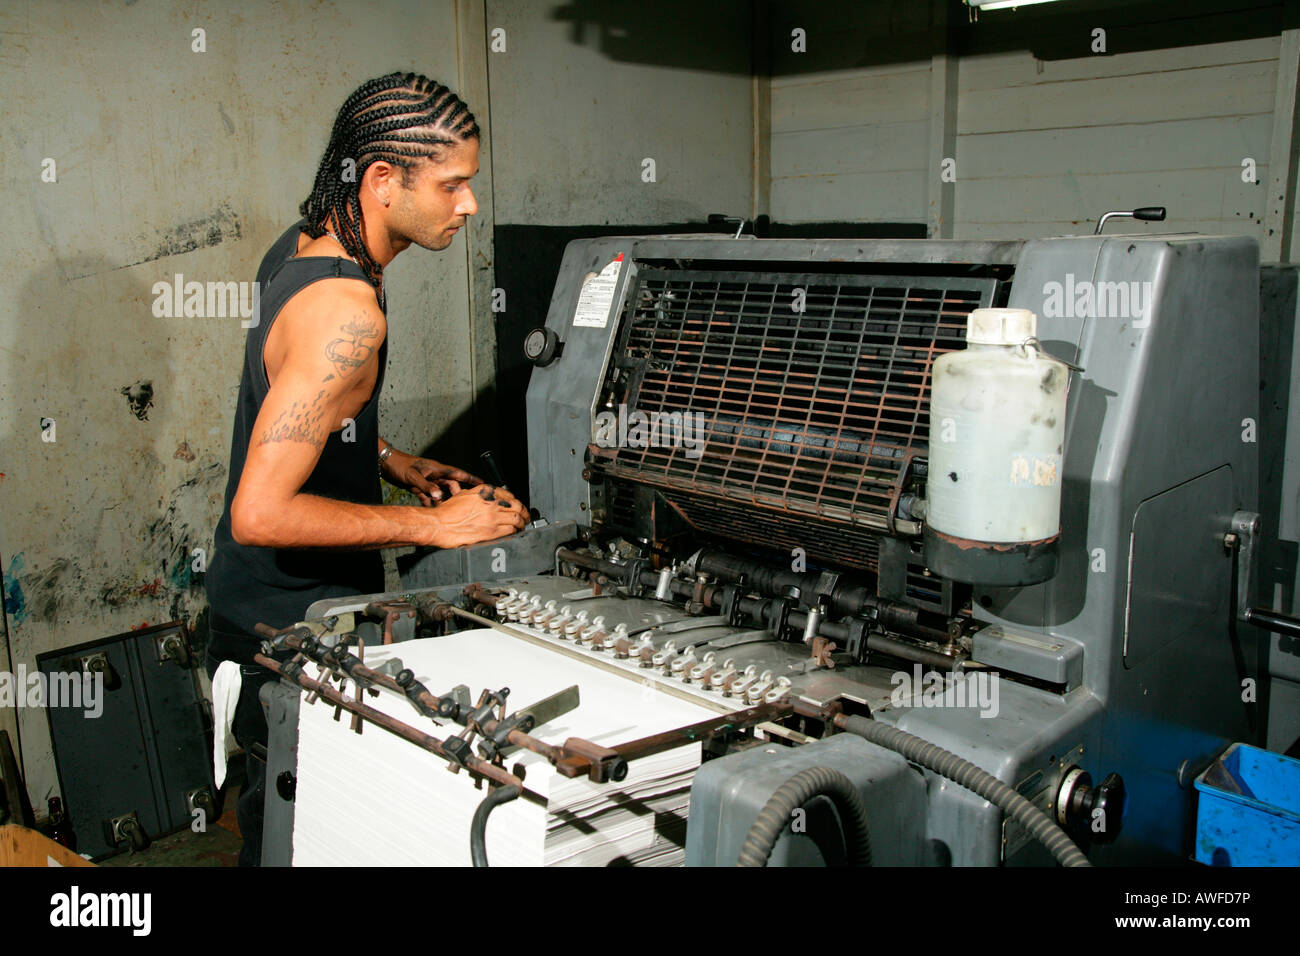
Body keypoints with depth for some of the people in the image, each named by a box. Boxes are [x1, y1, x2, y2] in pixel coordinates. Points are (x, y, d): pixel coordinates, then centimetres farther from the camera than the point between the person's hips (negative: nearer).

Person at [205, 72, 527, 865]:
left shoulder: (302, 245, 3)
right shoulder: (346, 314, -29)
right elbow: (261, 514, -32)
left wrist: (391, 461, 9)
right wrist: (432, 525, -24)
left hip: (258, 598, 10)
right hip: (296, 628, -9)